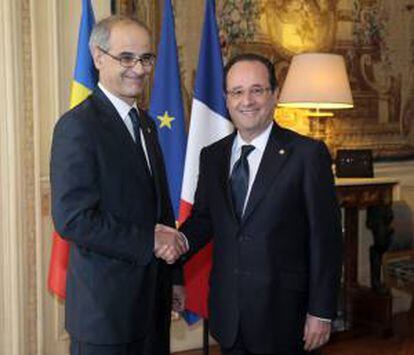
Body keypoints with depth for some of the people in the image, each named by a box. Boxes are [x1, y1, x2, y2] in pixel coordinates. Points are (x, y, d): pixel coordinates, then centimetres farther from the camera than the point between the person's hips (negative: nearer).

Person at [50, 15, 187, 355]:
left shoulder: (145, 123, 12)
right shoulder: (77, 125, -15)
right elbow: (72, 219, -21)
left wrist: (174, 276, 14)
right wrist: (149, 241, -18)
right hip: (106, 302, -7)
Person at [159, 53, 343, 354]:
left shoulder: (307, 154, -9)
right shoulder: (212, 156, 7)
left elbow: (326, 237, -9)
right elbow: (203, 216, 12)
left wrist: (321, 312, -10)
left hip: (283, 312, -4)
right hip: (227, 313, 4)